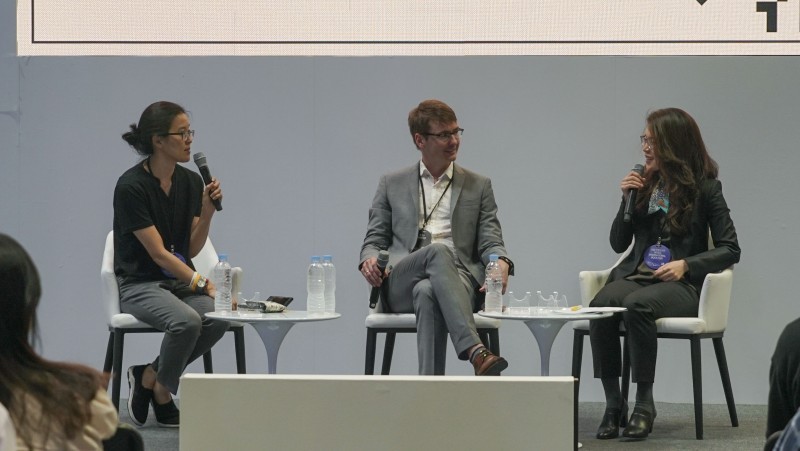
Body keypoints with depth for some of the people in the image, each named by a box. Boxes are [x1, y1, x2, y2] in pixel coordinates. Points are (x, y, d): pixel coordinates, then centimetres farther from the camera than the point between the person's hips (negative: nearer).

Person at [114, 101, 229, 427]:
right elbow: (158, 253, -19)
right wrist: (204, 283, -24)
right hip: (139, 284, -6)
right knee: (186, 321, -36)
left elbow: (192, 249, 5)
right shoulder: (131, 186, -16)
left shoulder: (191, 182, 4)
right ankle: (162, 393, -8)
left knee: (219, 317, -26)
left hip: (179, 281, 6)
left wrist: (207, 209, -10)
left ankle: (148, 376, -5)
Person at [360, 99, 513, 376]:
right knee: (438, 251, -38)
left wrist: (501, 263, -14)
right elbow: (375, 239, 18)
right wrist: (369, 259, -8)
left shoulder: (478, 186, 21)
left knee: (428, 293, -40)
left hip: (458, 280, 0)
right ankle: (476, 353, -56)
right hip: (400, 287, 0)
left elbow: (491, 242, 12)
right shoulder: (392, 185, 21)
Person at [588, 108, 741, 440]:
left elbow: (730, 250, -1)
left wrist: (686, 265, -15)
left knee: (637, 305, -37)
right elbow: (619, 244, 15)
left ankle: (644, 403, -27)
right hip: (635, 275, 4)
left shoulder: (705, 188, 1)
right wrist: (627, 202, 0)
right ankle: (613, 404, -25)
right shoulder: (645, 183, 12)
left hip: (681, 284, -4)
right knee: (601, 305, -32)